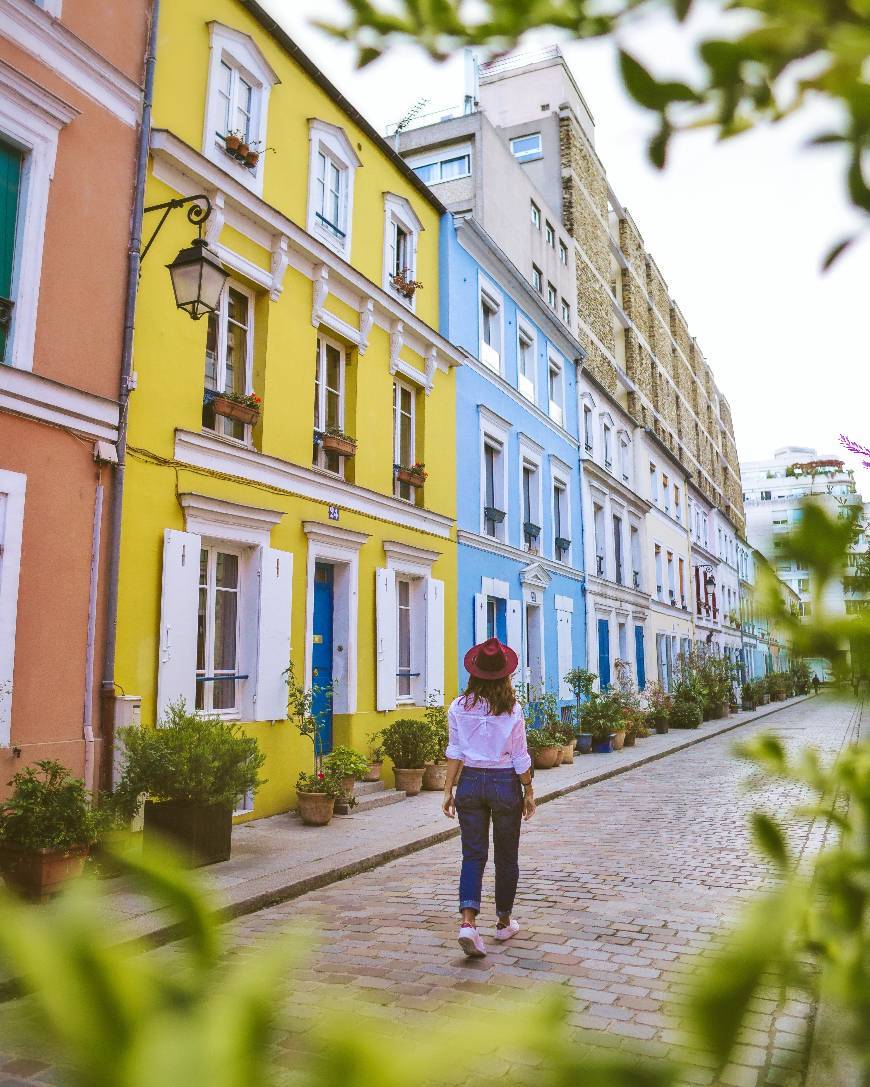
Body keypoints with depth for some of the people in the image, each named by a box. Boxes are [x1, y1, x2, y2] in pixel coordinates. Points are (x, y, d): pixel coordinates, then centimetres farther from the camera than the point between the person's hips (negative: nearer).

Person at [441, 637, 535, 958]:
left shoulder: (459, 707, -5)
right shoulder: (512, 710, -11)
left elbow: (455, 752, -2)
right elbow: (520, 757, -6)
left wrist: (448, 790, 5)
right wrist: (529, 793, 5)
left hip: (470, 782, 2)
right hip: (505, 783, -1)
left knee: (473, 854, 6)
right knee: (506, 856, 15)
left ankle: (468, 922, -11)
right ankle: (504, 922, 29)